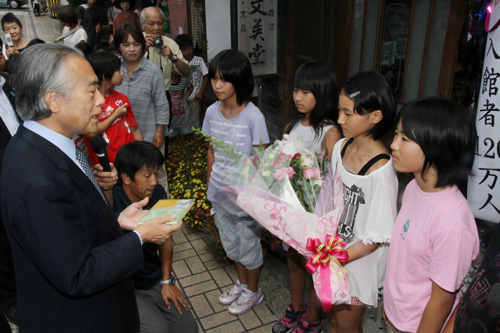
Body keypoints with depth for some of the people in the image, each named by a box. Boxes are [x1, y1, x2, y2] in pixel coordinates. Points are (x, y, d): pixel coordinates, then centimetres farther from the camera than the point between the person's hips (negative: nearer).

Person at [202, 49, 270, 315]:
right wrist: (210, 183, 13)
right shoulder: (212, 112, -3)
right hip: (219, 192, 6)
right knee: (230, 240, 23)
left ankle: (253, 291, 38)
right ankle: (242, 282, 48)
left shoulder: (253, 116, -20)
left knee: (249, 242, 13)